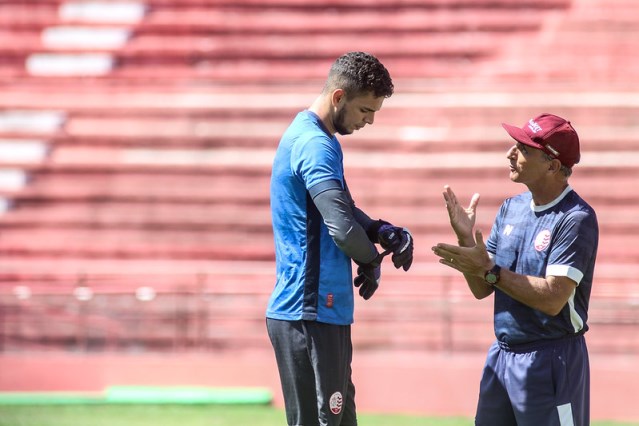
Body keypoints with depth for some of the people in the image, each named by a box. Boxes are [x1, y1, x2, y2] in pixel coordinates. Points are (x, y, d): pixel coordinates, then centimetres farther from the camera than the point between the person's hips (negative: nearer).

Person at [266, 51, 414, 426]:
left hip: (327, 313, 11)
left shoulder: (306, 136, 16)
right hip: (309, 315, -11)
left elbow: (344, 210, 20)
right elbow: (342, 227, -27)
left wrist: (385, 232, 1)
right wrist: (372, 260, -7)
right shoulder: (315, 145, -17)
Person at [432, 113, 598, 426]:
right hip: (501, 356, 8)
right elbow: (482, 290, 10)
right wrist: (466, 239, -6)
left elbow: (553, 299, -23)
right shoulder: (512, 208, 9)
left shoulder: (577, 219, -15)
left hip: (551, 362, -8)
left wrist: (489, 270, -24)